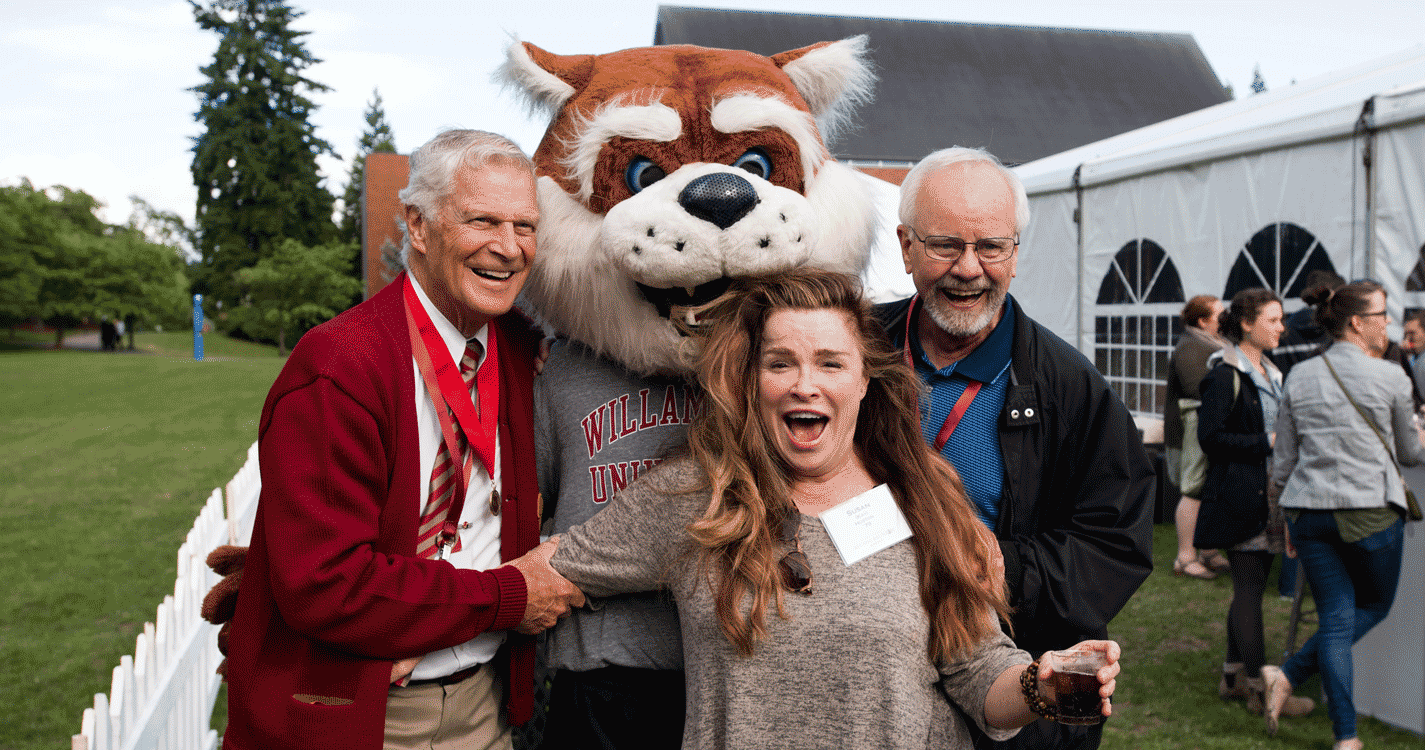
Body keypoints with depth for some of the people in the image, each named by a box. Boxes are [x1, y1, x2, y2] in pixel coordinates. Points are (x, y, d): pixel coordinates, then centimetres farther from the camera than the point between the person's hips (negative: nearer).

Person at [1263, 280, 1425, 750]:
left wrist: (1289, 522, 17)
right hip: (1371, 512, -4)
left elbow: (1283, 460, 8)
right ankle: (1289, 675, 1)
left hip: (1308, 512, 4)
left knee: (1335, 616, 10)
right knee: (1374, 606, 17)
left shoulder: (1299, 378, 6)